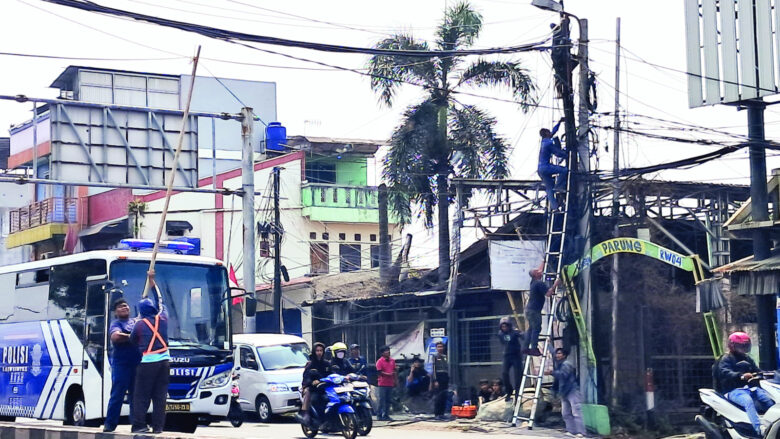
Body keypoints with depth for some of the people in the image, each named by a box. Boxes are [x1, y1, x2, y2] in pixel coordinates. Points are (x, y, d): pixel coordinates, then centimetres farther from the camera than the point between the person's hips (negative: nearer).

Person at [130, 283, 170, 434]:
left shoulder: (139, 324, -2)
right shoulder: (162, 318, 8)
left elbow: (132, 341, 9)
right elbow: (161, 302, 25)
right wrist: (153, 283, 34)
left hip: (147, 362, -4)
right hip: (164, 360, 4)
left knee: (141, 396, 0)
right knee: (160, 396, 5)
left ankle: (139, 425, -6)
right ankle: (158, 426, 2)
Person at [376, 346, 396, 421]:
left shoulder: (392, 361, 12)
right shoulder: (380, 361, -6)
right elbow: (379, 372, -11)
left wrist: (395, 381, 12)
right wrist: (388, 374, -21)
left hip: (390, 383, 6)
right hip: (383, 384, -6)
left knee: (388, 401, 9)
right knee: (382, 400, -5)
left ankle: (386, 415, 15)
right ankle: (379, 415, 0)